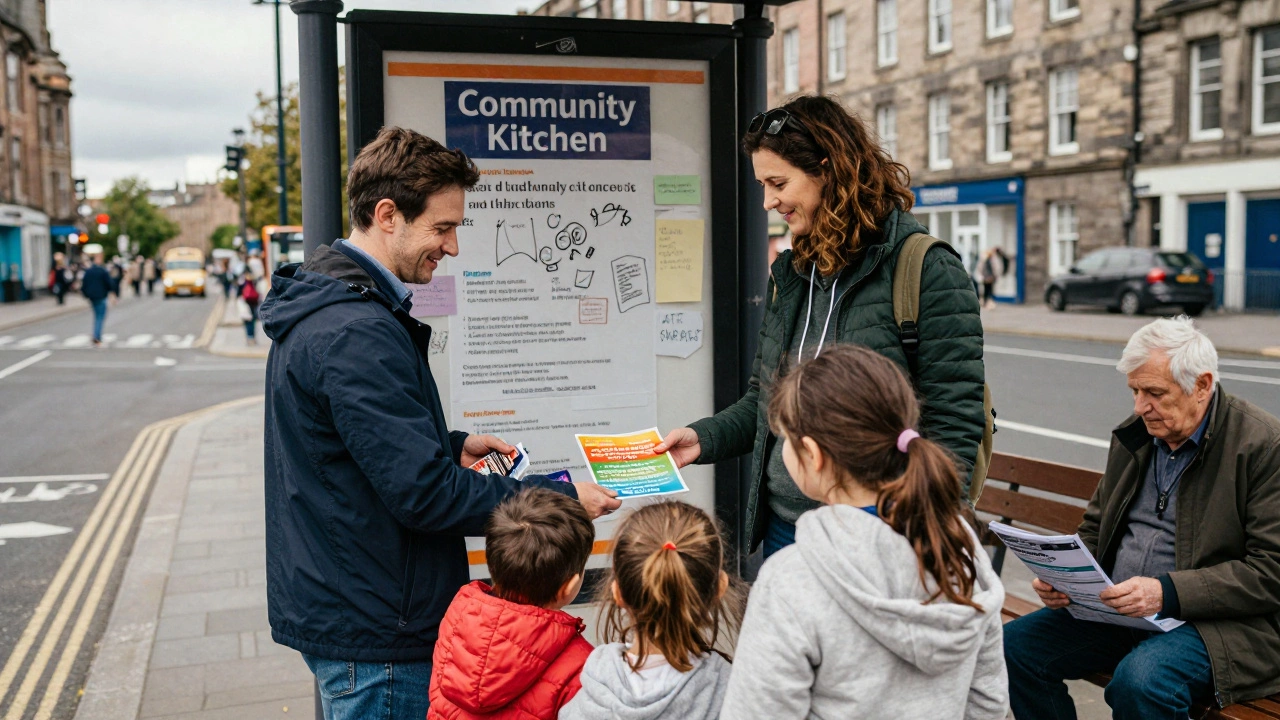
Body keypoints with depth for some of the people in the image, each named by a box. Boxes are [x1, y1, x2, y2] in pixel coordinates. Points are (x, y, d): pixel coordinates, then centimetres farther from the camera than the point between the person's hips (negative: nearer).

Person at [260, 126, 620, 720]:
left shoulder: (318, 312, 10)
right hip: (375, 634, -10)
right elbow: (424, 493, -26)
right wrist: (558, 497, -18)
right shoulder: (357, 335, -25)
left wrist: (452, 446, 10)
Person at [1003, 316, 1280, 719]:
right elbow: (1094, 530, 19)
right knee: (1014, 645, -10)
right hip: (1116, 610, 7)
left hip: (1217, 622, -6)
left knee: (1139, 681, -35)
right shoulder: (1133, 436, 11)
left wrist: (1167, 592, -25)